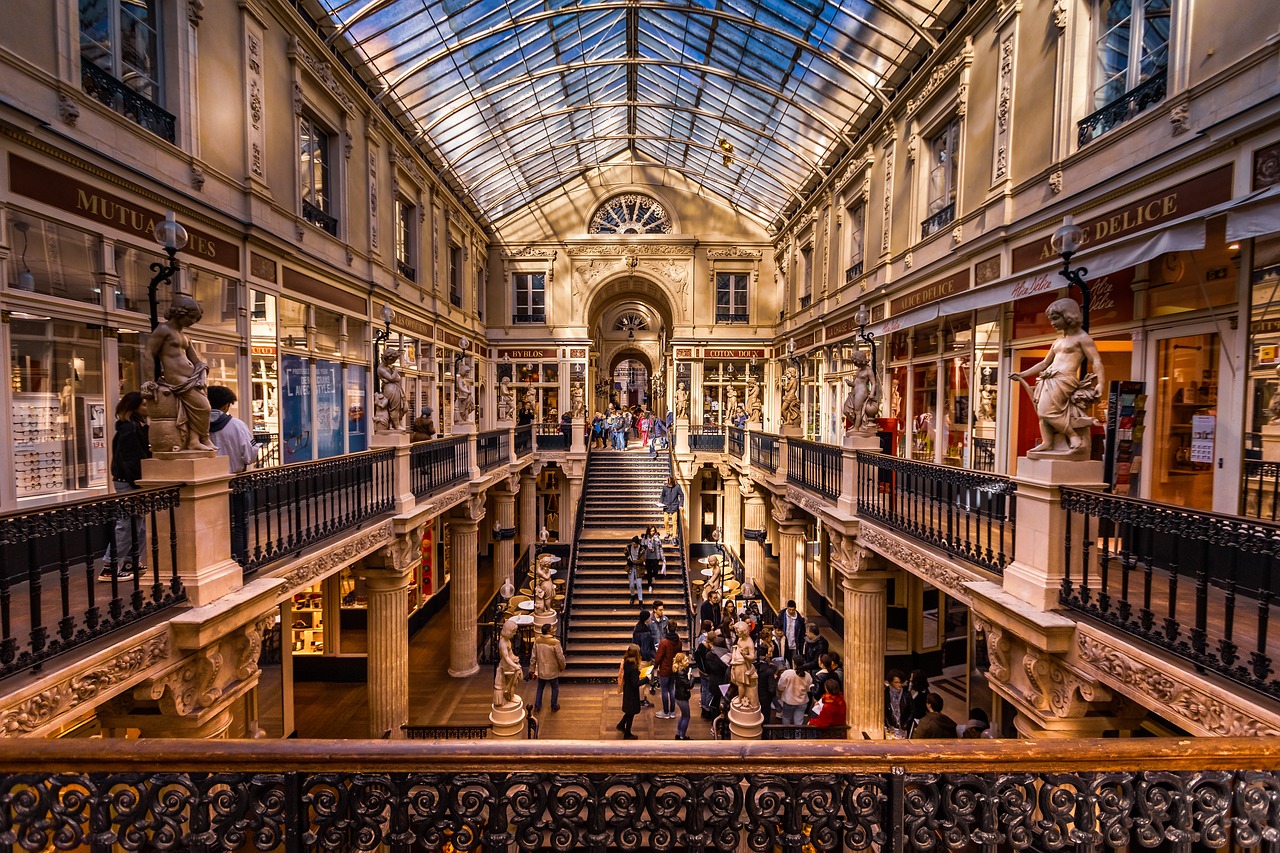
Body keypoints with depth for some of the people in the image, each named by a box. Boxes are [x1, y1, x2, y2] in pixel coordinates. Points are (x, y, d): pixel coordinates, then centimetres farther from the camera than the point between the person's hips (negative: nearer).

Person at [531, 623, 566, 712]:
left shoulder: (537, 641, -12)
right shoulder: (555, 642, -25)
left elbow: (534, 656, -3)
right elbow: (560, 657, -17)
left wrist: (532, 669, 8)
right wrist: (562, 667, 2)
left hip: (541, 670, 3)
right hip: (552, 671, -3)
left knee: (540, 688, 23)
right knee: (555, 688, 19)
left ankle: (537, 706, 33)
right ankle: (554, 706, 31)